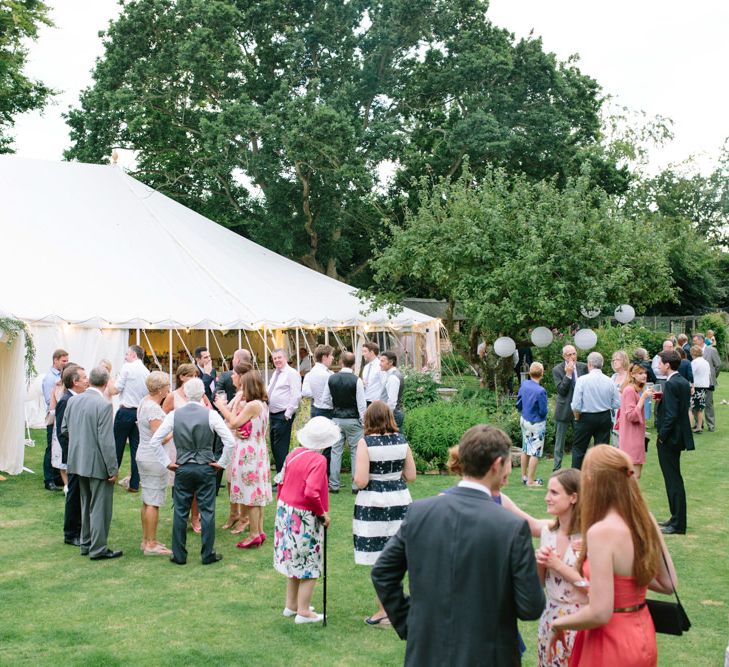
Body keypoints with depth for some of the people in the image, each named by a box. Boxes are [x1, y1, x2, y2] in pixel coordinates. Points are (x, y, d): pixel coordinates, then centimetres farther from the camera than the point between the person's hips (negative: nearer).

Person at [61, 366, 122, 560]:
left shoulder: (73, 401, 0)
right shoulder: (104, 405, -20)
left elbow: (64, 429, 9)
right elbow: (106, 441, -21)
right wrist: (113, 469, -14)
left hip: (78, 461, 7)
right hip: (98, 464, -7)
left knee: (86, 505, 20)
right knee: (100, 506, 4)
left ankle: (86, 544, 30)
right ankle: (98, 549, 9)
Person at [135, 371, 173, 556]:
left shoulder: (145, 402, 9)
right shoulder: (153, 408, -20)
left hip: (144, 456, 10)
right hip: (154, 459, -10)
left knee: (147, 501, 15)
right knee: (153, 502, -5)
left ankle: (146, 540, 22)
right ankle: (151, 544, 0)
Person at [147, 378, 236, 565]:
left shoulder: (174, 415, -4)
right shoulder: (211, 414, -9)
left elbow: (154, 442, -5)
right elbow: (230, 442, -14)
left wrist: (167, 463, 3)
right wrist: (221, 463, -2)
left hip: (182, 469, 1)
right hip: (206, 469, -1)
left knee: (180, 512, 9)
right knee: (207, 511, 6)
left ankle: (179, 555, 14)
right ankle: (208, 555, 11)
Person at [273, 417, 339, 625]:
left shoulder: (294, 454, 1)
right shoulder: (318, 461, -21)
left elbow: (282, 482, 8)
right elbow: (311, 493, -28)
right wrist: (323, 514, -14)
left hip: (286, 512, 7)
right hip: (305, 518, -7)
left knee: (295, 561, 22)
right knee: (309, 566, 7)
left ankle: (291, 605, 32)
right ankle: (303, 612, 13)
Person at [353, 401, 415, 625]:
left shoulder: (366, 443, -12)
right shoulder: (401, 440, 1)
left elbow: (360, 481, -17)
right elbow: (411, 476, 5)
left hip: (373, 503, -5)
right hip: (400, 500, 5)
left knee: (380, 559, 3)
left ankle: (384, 611, 11)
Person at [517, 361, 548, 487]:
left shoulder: (524, 384, -8)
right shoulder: (541, 391, -27)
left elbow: (518, 404, 3)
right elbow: (543, 411, -18)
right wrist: (545, 410, 4)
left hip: (524, 420, 7)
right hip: (536, 424, -7)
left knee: (525, 449, 20)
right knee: (535, 452, 5)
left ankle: (524, 476, 30)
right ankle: (530, 480, 11)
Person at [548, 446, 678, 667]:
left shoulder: (601, 532, -25)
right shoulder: (646, 520, -4)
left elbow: (599, 613, -25)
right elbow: (668, 584, 7)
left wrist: (558, 624, -9)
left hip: (613, 643, -7)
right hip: (643, 634, 7)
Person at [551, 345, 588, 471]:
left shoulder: (583, 367, 1)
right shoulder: (557, 370, -8)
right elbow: (561, 391, -16)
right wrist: (568, 374, -22)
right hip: (563, 410, -3)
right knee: (559, 442, 4)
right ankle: (557, 469, 11)